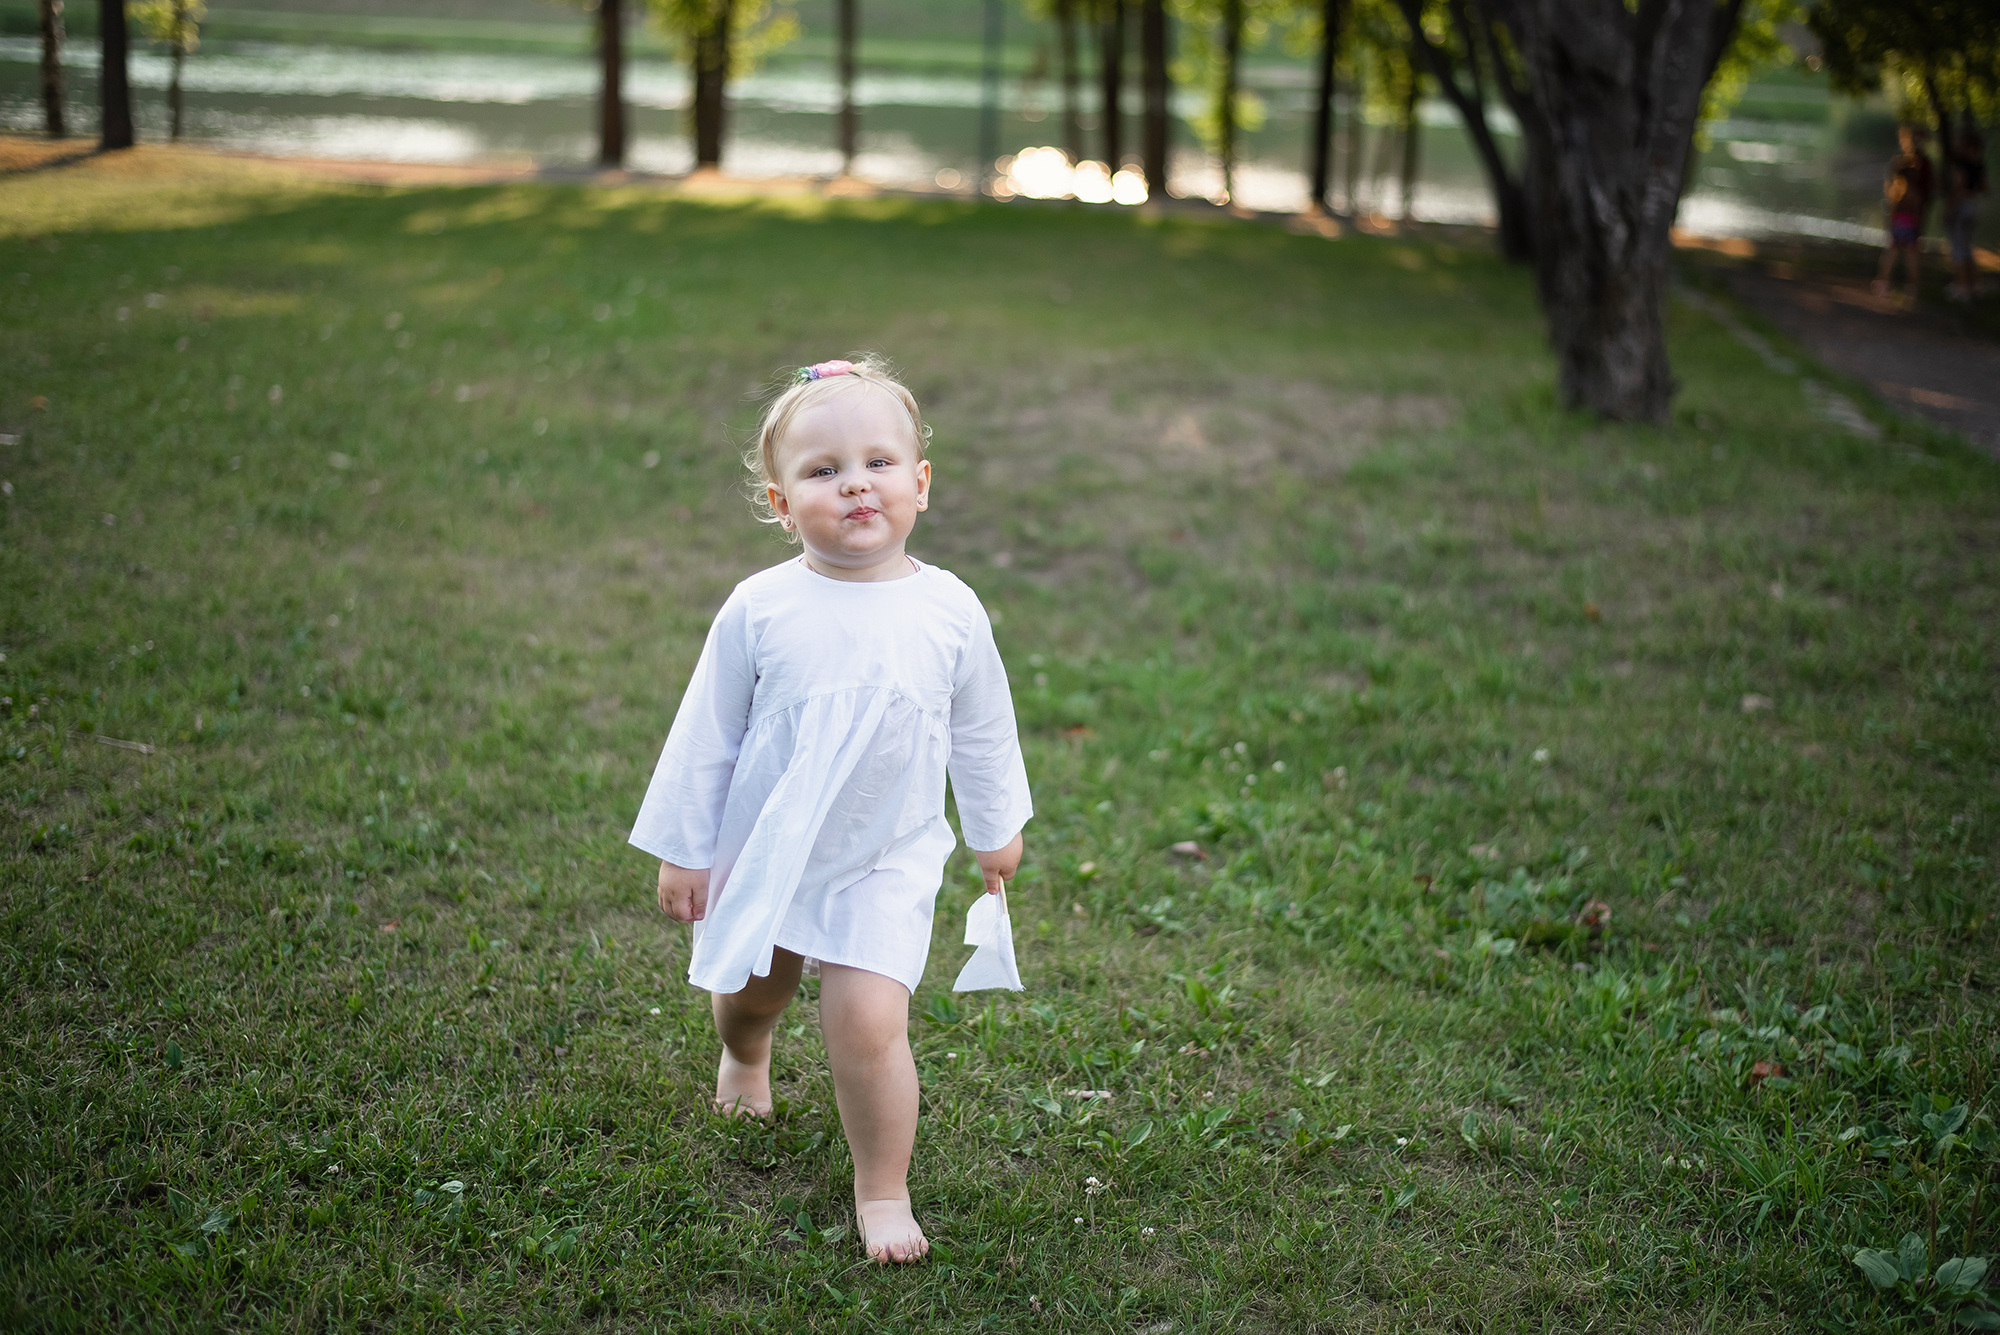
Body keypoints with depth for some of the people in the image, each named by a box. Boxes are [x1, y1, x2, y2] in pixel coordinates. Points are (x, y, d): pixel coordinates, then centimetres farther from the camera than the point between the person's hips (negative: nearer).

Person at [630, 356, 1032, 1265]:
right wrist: (682, 849, -1)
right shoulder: (759, 610, -15)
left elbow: (982, 733, 4)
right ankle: (744, 1055, 60)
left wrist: (995, 830, 15)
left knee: (867, 1021, -13)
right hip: (762, 852, 1)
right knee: (748, 989, 22)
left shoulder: (951, 612, -12)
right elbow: (705, 736, -5)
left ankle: (883, 1190, 9)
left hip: (884, 865, -1)